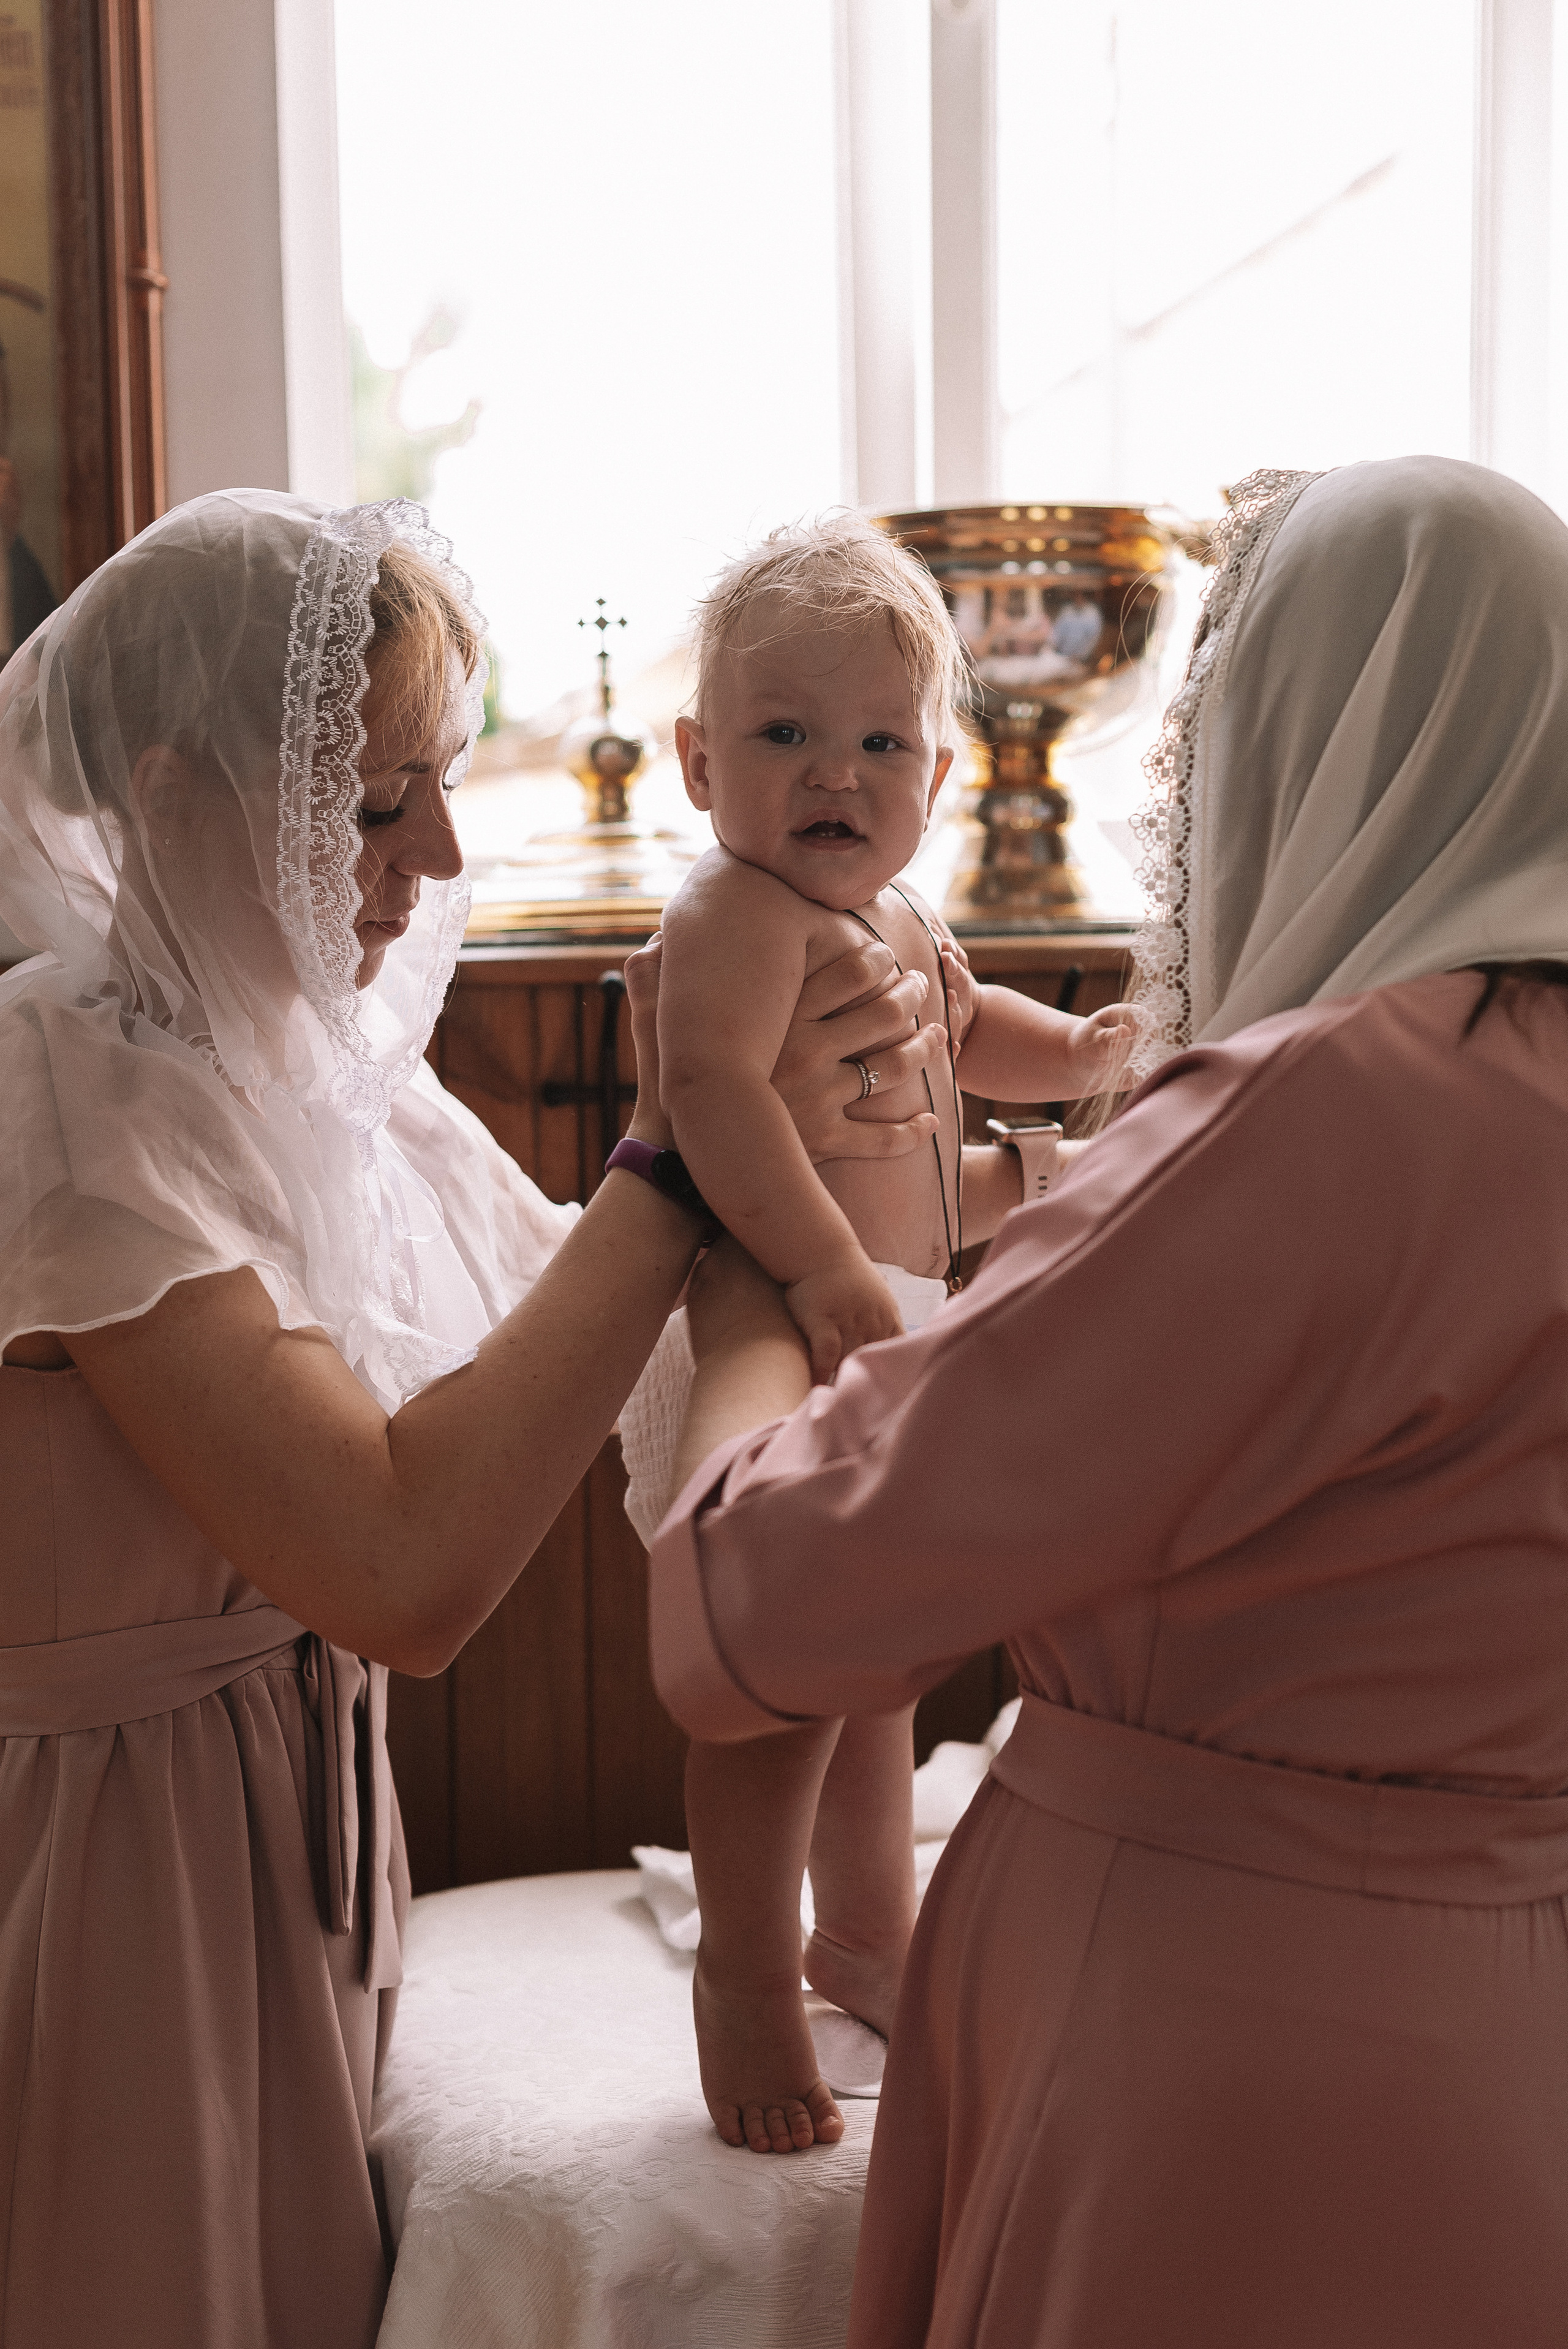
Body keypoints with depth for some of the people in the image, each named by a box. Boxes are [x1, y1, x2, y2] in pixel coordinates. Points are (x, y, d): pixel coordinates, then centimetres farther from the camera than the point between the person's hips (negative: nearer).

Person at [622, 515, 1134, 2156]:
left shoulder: (898, 920, 12)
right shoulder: (736, 913, -18)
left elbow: (955, 1033, 32)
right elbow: (713, 1082, -34)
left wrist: (1072, 1052, 14)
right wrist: (827, 1269, -42)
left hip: (887, 1334, 10)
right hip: (765, 1354, -10)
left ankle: (865, 1928, 42)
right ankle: (745, 1977, 17)